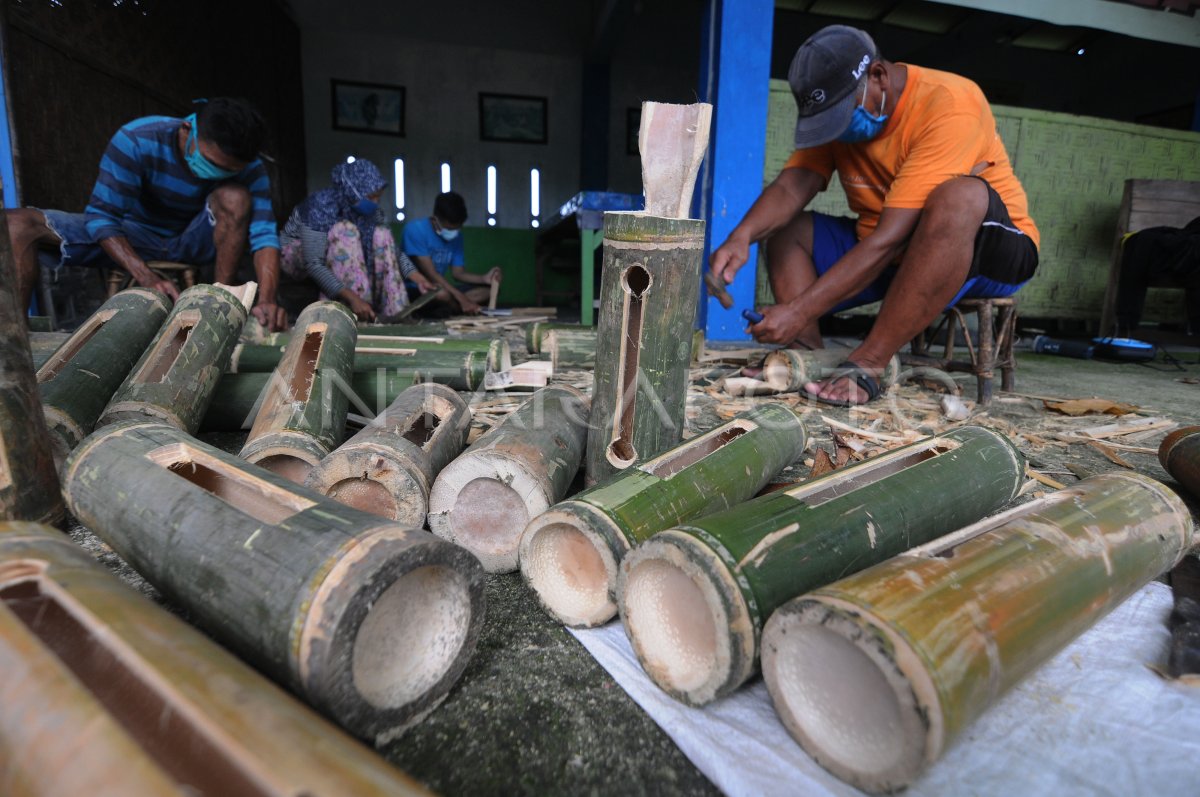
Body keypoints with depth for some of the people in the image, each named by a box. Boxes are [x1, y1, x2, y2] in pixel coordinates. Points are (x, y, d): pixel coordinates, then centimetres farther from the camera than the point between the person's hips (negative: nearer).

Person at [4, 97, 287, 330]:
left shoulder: (249, 169, -22)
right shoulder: (137, 140, -24)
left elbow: (264, 234, -33)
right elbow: (102, 217, -22)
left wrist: (266, 300, -52)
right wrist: (146, 277, -38)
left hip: (194, 243, 0)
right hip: (134, 236, 1)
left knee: (235, 197, -30)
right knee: (18, 223, -18)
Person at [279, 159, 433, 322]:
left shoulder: (370, 210, -13)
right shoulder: (322, 205, -32)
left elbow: (390, 249, -6)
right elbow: (314, 264, -38)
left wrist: (417, 277, -22)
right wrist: (352, 298, -47)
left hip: (337, 255, 6)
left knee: (380, 235, -17)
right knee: (345, 231, -33)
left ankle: (394, 310, -21)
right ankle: (358, 314, -35)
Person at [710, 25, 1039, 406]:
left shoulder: (949, 104, -24)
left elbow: (893, 236, -33)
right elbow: (791, 187, -17)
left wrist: (800, 311, -38)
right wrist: (742, 236, -38)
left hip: (988, 247, -6)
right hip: (892, 257, 6)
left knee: (959, 197, -38)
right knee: (784, 226, -5)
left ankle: (867, 365, -37)